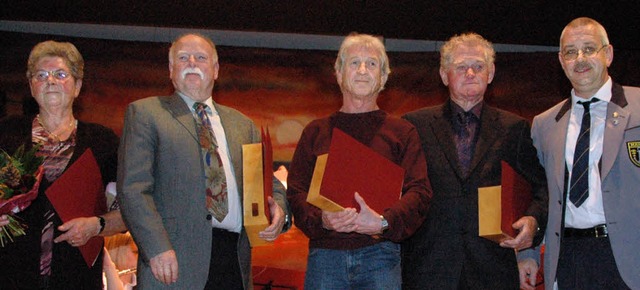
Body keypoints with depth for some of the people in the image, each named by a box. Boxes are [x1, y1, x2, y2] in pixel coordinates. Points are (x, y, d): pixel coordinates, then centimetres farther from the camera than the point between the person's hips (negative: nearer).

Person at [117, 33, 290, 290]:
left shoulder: (242, 124, 19)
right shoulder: (145, 113, 6)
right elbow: (133, 188, -4)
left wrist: (277, 207, -2)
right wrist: (157, 248, -16)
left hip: (234, 261, 4)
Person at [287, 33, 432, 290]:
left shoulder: (402, 132, 10)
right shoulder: (315, 132, 14)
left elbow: (419, 191, 1)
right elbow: (296, 191, 8)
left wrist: (383, 222, -15)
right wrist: (321, 220, -12)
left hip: (380, 254, -1)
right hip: (325, 254, 1)